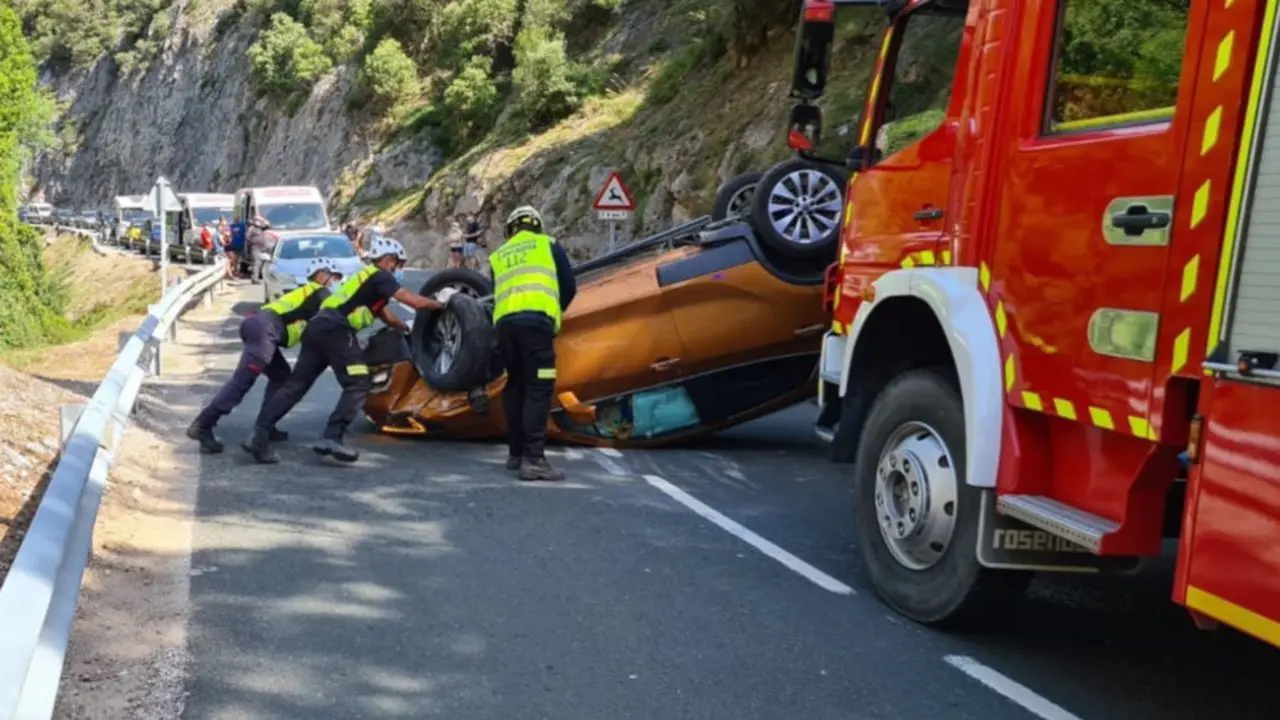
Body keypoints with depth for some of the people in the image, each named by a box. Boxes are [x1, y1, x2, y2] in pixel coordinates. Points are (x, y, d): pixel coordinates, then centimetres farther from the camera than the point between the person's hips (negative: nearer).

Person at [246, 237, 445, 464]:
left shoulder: (369, 278, 31)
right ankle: (331, 438, -20)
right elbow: (416, 302, -5)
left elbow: (387, 316, 42)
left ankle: (260, 434, -4)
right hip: (335, 330, -9)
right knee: (358, 385, -8)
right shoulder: (380, 277, 2)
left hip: (319, 327, 9)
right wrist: (440, 305, 11)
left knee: (296, 385, 4)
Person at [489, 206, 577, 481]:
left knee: (515, 386, 16)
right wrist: (556, 312, 32)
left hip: (504, 322, 4)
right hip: (536, 319, -4)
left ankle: (516, 452, 19)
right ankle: (533, 458, -15)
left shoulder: (497, 256, 27)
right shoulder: (548, 244, 18)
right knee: (539, 389, -7)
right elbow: (569, 287, 16)